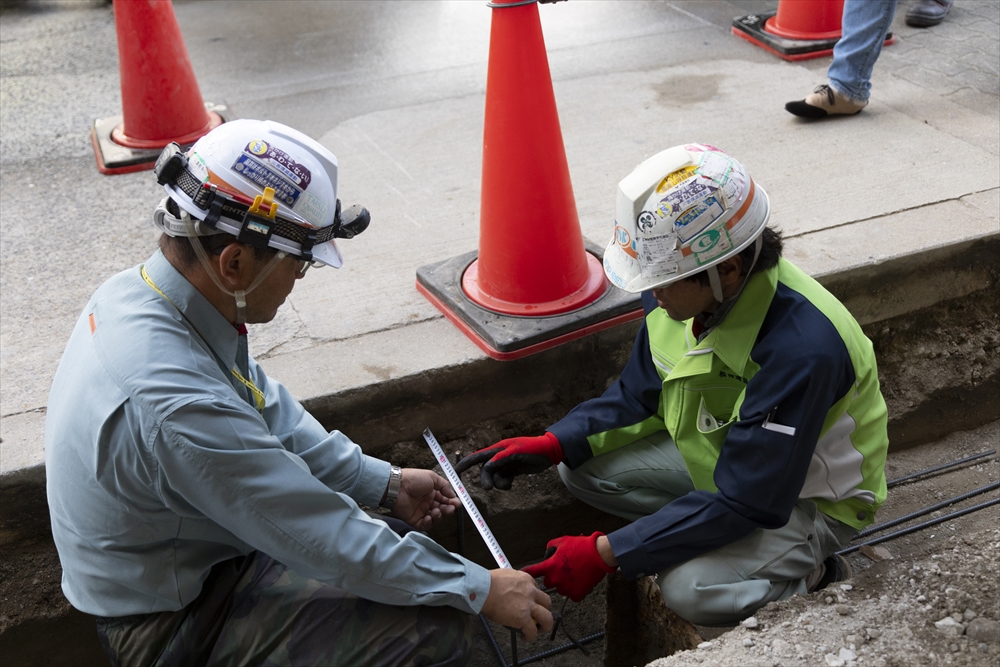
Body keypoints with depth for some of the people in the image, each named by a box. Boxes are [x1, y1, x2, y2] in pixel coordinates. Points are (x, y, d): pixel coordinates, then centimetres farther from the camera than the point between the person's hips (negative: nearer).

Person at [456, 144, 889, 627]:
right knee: (582, 468, -5)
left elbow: (745, 502, -34)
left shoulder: (801, 349, -38)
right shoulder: (685, 291, -14)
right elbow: (640, 397, 2)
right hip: (723, 457, 7)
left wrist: (607, 553, -32)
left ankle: (812, 578, 0)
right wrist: (553, 444, -14)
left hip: (812, 499, -7)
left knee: (690, 588, -30)